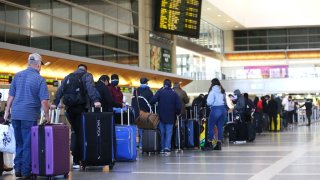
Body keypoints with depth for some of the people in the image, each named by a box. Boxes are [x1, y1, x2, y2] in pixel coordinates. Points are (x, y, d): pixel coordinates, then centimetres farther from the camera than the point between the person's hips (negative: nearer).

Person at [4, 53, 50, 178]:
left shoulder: (18, 75, 6)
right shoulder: (40, 79, -7)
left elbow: (11, 96, 7)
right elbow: (44, 101, -11)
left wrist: (7, 111, 14)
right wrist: (47, 116, 0)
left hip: (15, 115, 5)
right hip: (30, 116, -5)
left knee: (19, 143, 16)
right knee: (28, 144, 4)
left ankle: (18, 169, 18)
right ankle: (26, 171, 7)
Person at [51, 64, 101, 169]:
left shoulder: (68, 77, 20)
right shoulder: (87, 76, 6)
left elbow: (60, 90, 10)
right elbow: (91, 88, -12)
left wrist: (55, 103, 5)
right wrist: (95, 100, -24)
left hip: (69, 108, 4)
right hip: (81, 108, -4)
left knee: (76, 132, 15)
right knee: (80, 133, -2)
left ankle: (76, 156, 14)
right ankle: (76, 161, -5)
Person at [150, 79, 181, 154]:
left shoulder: (160, 92, -3)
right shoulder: (174, 94, 2)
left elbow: (153, 100, -17)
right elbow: (178, 106, -1)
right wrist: (177, 113, 14)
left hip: (161, 116, 0)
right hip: (170, 117, 0)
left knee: (162, 132, 10)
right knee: (169, 133, 0)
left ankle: (162, 148, 12)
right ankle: (167, 147, -17)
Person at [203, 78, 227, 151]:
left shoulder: (213, 91, -8)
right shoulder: (223, 91, 12)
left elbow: (209, 102, -12)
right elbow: (226, 101, 13)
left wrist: (209, 104, 8)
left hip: (215, 109, -6)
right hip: (223, 109, 6)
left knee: (210, 126, 2)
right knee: (220, 127, 8)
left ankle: (209, 144, 1)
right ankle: (219, 144, 8)